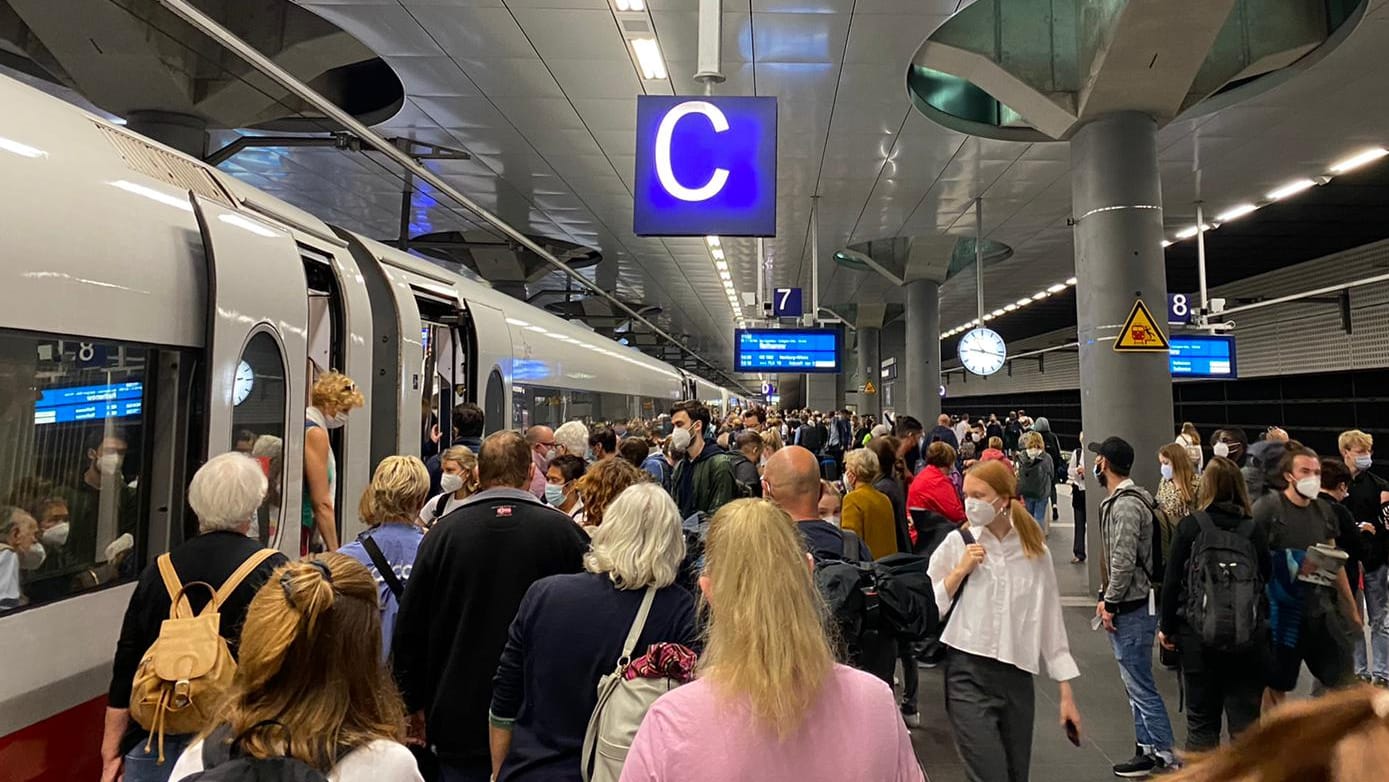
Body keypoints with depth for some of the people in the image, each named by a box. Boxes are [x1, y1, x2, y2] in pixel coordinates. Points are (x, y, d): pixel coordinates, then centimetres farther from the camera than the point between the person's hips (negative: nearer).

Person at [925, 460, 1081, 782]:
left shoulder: (1035, 550, 5)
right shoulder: (956, 543, -2)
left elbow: (1051, 622, 9)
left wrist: (1066, 693, 9)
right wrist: (960, 571, -12)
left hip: (1017, 677, 3)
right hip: (968, 676, -3)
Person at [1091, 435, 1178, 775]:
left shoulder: (1126, 504, -19)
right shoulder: (1121, 499, 12)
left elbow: (1124, 561, -23)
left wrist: (1110, 603, -15)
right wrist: (1105, 596, 13)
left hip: (1131, 609, -10)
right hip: (1127, 606, 10)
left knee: (1140, 686, -1)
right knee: (1135, 684, 17)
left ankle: (1164, 754, 9)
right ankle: (1147, 748, 27)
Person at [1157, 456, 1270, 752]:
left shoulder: (1189, 526, -7)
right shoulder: (1255, 531, -2)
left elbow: (1172, 582, -6)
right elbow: (1267, 581, 3)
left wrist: (1168, 627, 3)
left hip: (1199, 635, -1)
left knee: (1202, 721, 10)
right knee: (1245, 720, 11)